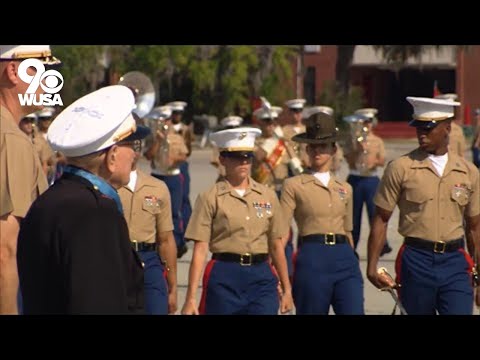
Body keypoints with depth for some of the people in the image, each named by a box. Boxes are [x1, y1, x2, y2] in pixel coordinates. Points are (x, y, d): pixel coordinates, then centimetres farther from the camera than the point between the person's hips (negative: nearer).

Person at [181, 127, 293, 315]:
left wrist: (286, 289, 13)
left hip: (262, 277, 2)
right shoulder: (210, 198, -2)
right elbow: (200, 250, -6)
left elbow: (276, 246, 13)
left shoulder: (268, 196, 8)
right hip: (224, 278, -2)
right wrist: (191, 298, -10)